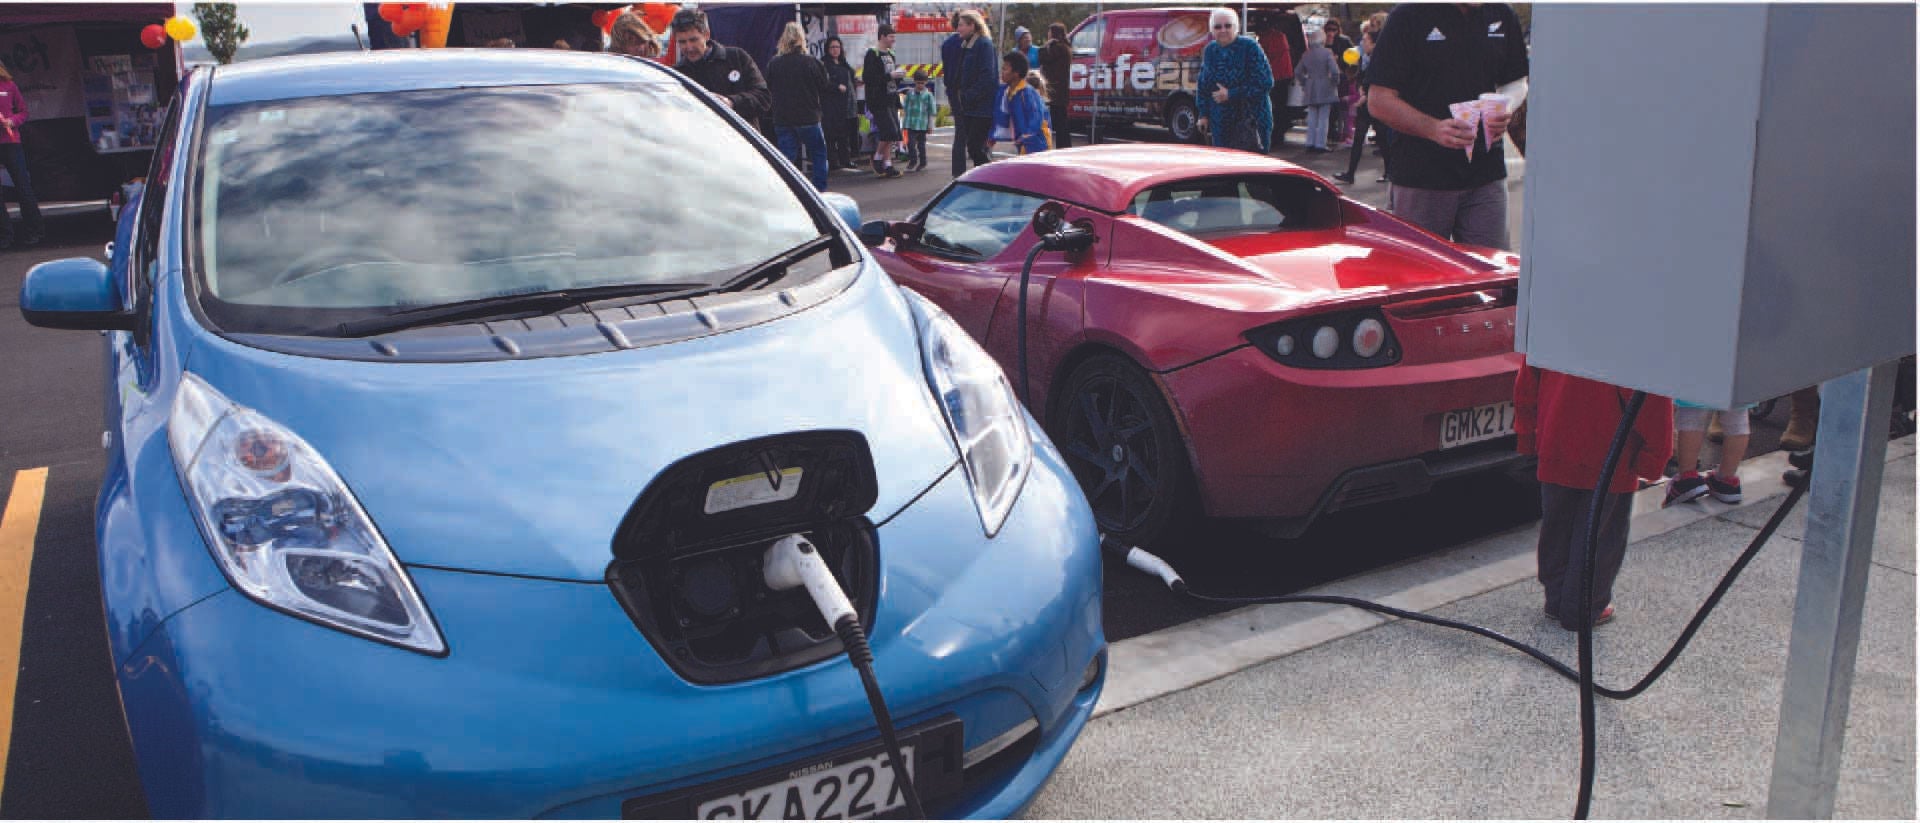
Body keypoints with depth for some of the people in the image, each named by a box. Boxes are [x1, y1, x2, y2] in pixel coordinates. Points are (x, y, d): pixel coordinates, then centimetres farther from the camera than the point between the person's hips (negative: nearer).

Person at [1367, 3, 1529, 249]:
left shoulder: (1502, 16, 9)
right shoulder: (1408, 16, -6)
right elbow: (1378, 100, -9)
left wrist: (1505, 111, -5)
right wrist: (1434, 128, -24)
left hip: (1486, 177, 4)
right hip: (1419, 180, -4)